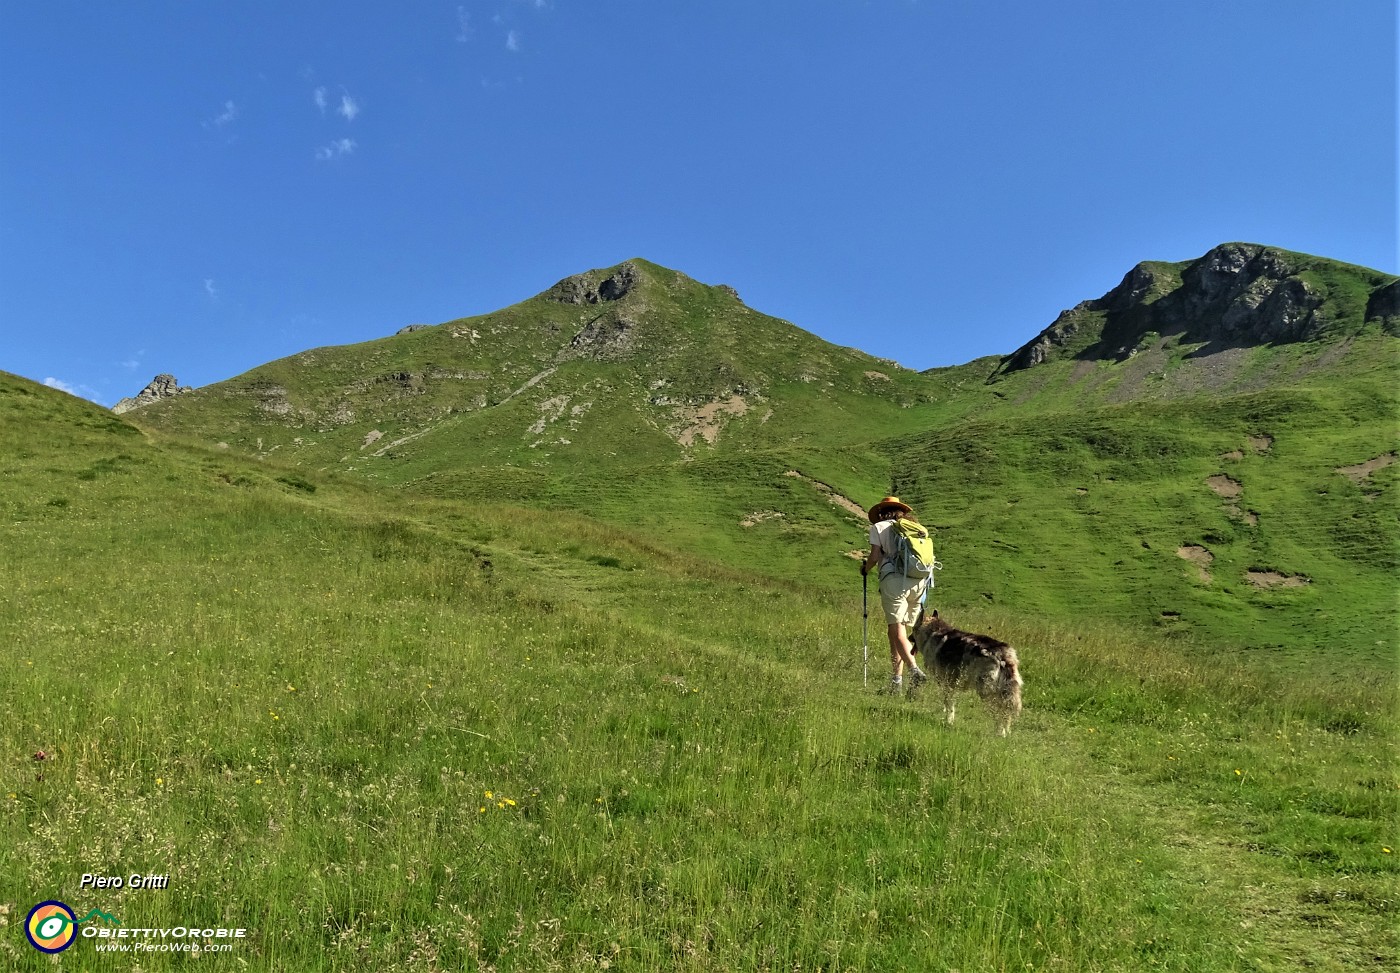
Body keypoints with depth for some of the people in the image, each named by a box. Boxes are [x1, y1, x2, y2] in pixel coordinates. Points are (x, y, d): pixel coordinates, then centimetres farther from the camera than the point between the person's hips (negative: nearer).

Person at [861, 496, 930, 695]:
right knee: (894, 630, 13)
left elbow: (875, 556, 1)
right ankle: (896, 681, 12)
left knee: (897, 631, -7)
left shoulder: (879, 527, 11)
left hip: (894, 579, -5)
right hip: (918, 581, 5)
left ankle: (915, 670, -27)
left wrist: (865, 569, 20)